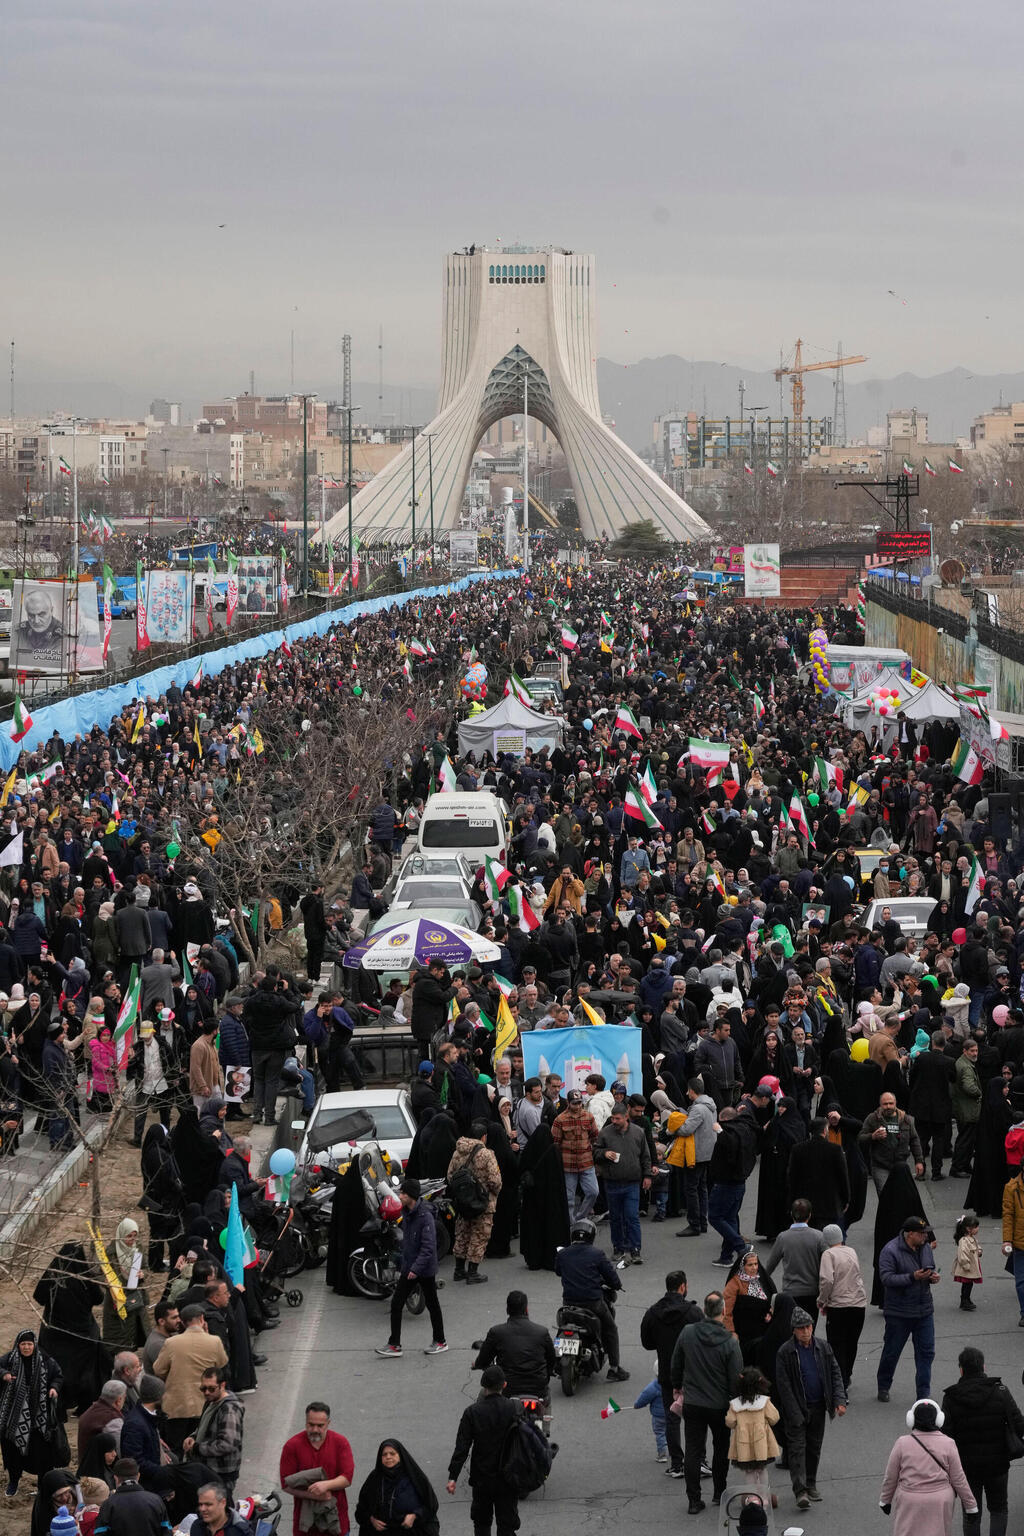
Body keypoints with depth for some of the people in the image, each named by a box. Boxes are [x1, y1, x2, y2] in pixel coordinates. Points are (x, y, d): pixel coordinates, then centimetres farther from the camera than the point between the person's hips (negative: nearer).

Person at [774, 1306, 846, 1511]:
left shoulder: (822, 1347, 2)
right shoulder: (785, 1352, -11)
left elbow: (835, 1374, 8)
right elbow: (783, 1385, -12)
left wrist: (839, 1400, -5)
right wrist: (795, 1413, -16)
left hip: (818, 1406, 4)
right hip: (797, 1408, -4)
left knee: (814, 1446, 13)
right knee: (797, 1447, -9)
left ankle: (811, 1484, 27)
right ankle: (800, 1490, -14)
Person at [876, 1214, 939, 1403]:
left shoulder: (925, 1247, 6)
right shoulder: (891, 1251, -16)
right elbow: (886, 1278, -22)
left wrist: (933, 1276, -2)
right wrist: (913, 1277, -29)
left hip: (924, 1310, 5)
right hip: (898, 1313, -5)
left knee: (926, 1352, 3)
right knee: (891, 1352, 9)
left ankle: (923, 1395, 9)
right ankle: (883, 1387, 29)